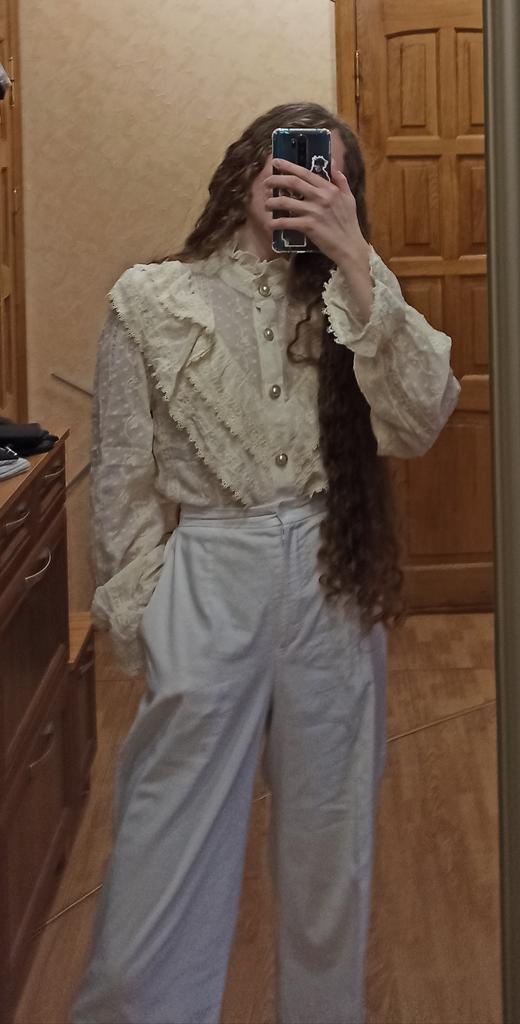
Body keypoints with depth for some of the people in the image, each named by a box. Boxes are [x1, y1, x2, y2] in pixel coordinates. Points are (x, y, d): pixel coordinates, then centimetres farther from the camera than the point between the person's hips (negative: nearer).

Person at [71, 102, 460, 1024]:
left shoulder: (345, 300, 7)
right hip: (208, 583, -3)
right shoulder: (149, 301, -1)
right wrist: (139, 621, -1)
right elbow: (123, 480, 2)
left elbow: (420, 420, -11)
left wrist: (353, 260, -16)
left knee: (329, 845, 14)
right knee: (167, 853, -2)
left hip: (332, 592, 3)